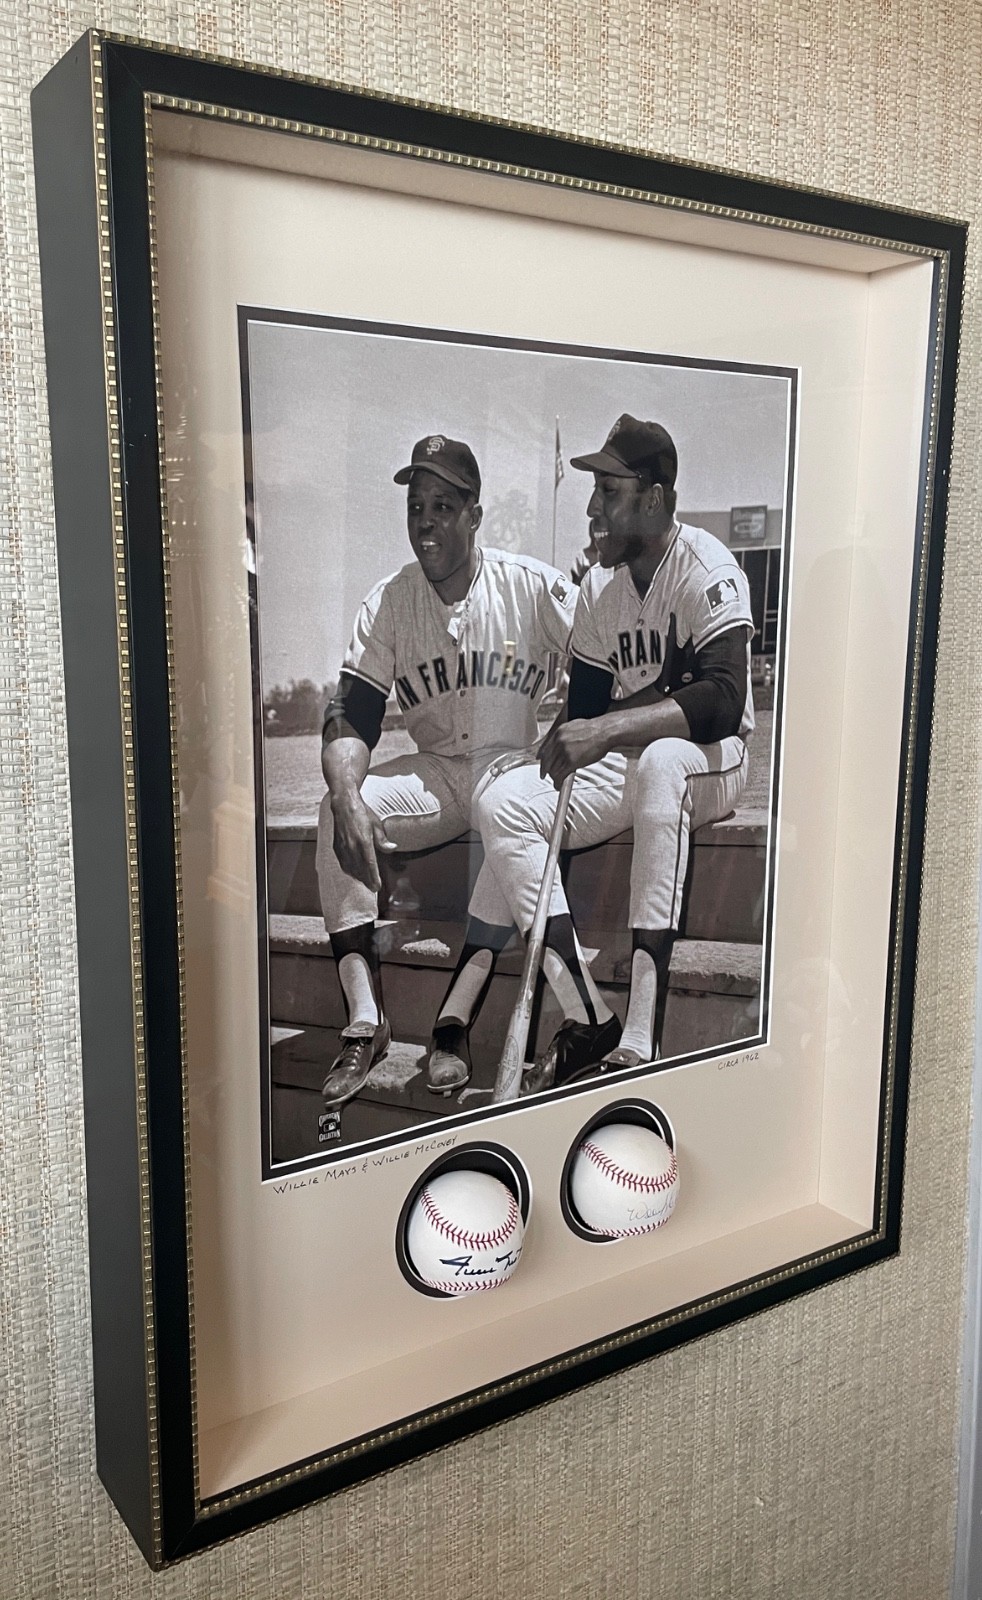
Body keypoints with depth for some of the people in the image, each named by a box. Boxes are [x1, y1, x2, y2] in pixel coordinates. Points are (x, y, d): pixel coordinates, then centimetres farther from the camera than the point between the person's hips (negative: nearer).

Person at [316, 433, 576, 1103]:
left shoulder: (533, 586, -6)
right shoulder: (386, 603, -1)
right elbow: (350, 718, -8)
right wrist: (348, 798, -28)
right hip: (434, 769, 3)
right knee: (335, 812, -24)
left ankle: (455, 1021, -36)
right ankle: (365, 1019, -27)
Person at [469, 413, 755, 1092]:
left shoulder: (706, 568, -14)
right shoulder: (599, 584, 7)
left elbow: (725, 701, -28)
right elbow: (586, 704, 11)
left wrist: (611, 727, -36)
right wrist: (564, 750, -9)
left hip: (711, 762, -6)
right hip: (624, 763, 7)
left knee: (660, 760, -41)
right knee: (501, 803, -16)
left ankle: (641, 1040, -43)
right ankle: (583, 1023, -23)